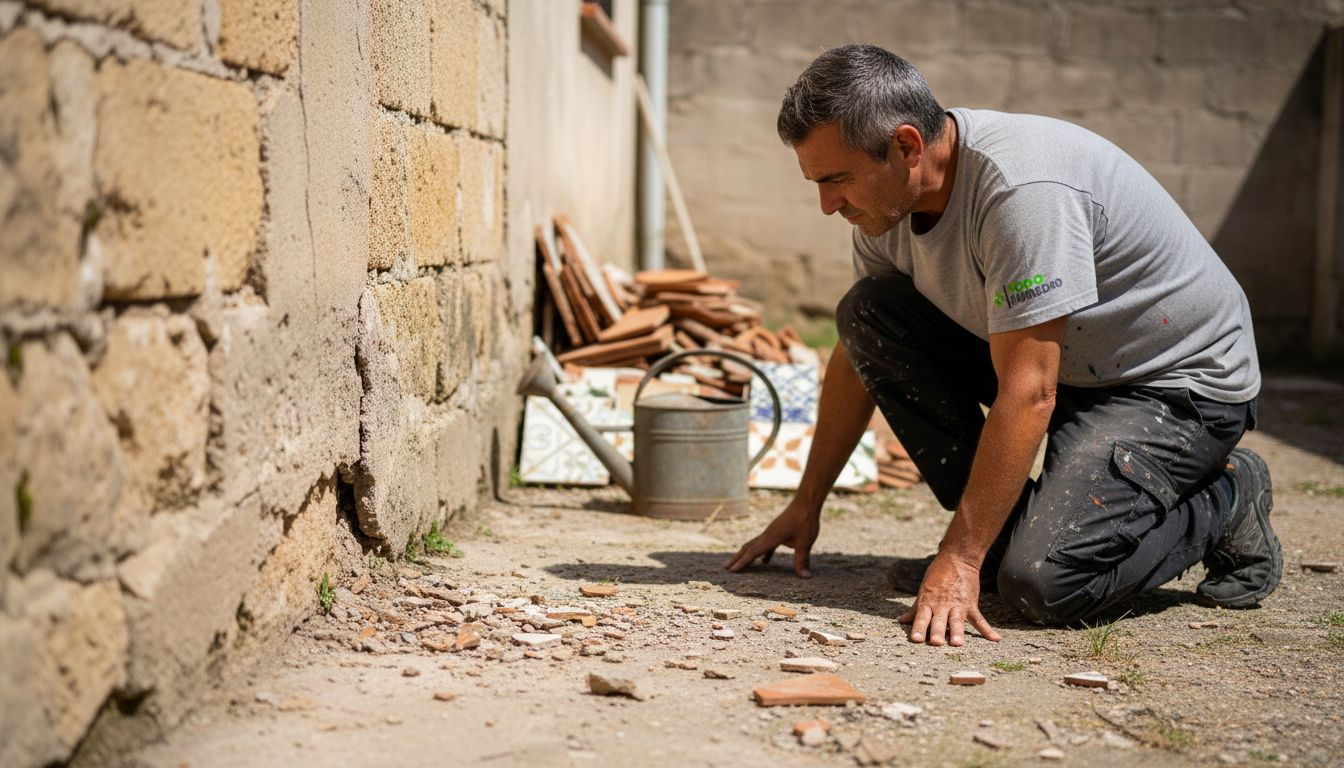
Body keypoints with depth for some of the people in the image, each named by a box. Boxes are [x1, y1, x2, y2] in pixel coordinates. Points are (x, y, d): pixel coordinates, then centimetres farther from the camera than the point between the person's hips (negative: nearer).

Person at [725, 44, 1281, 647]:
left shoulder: (1022, 189, -33)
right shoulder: (887, 193, -6)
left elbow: (1027, 397, -33)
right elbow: (858, 355, 7)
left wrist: (959, 558, -31)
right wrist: (805, 506, 10)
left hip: (1182, 382, -8)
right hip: (1062, 362, 8)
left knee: (1040, 581, -25)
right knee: (867, 313, -8)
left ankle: (1224, 501, 3)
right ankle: (1000, 524, 1)